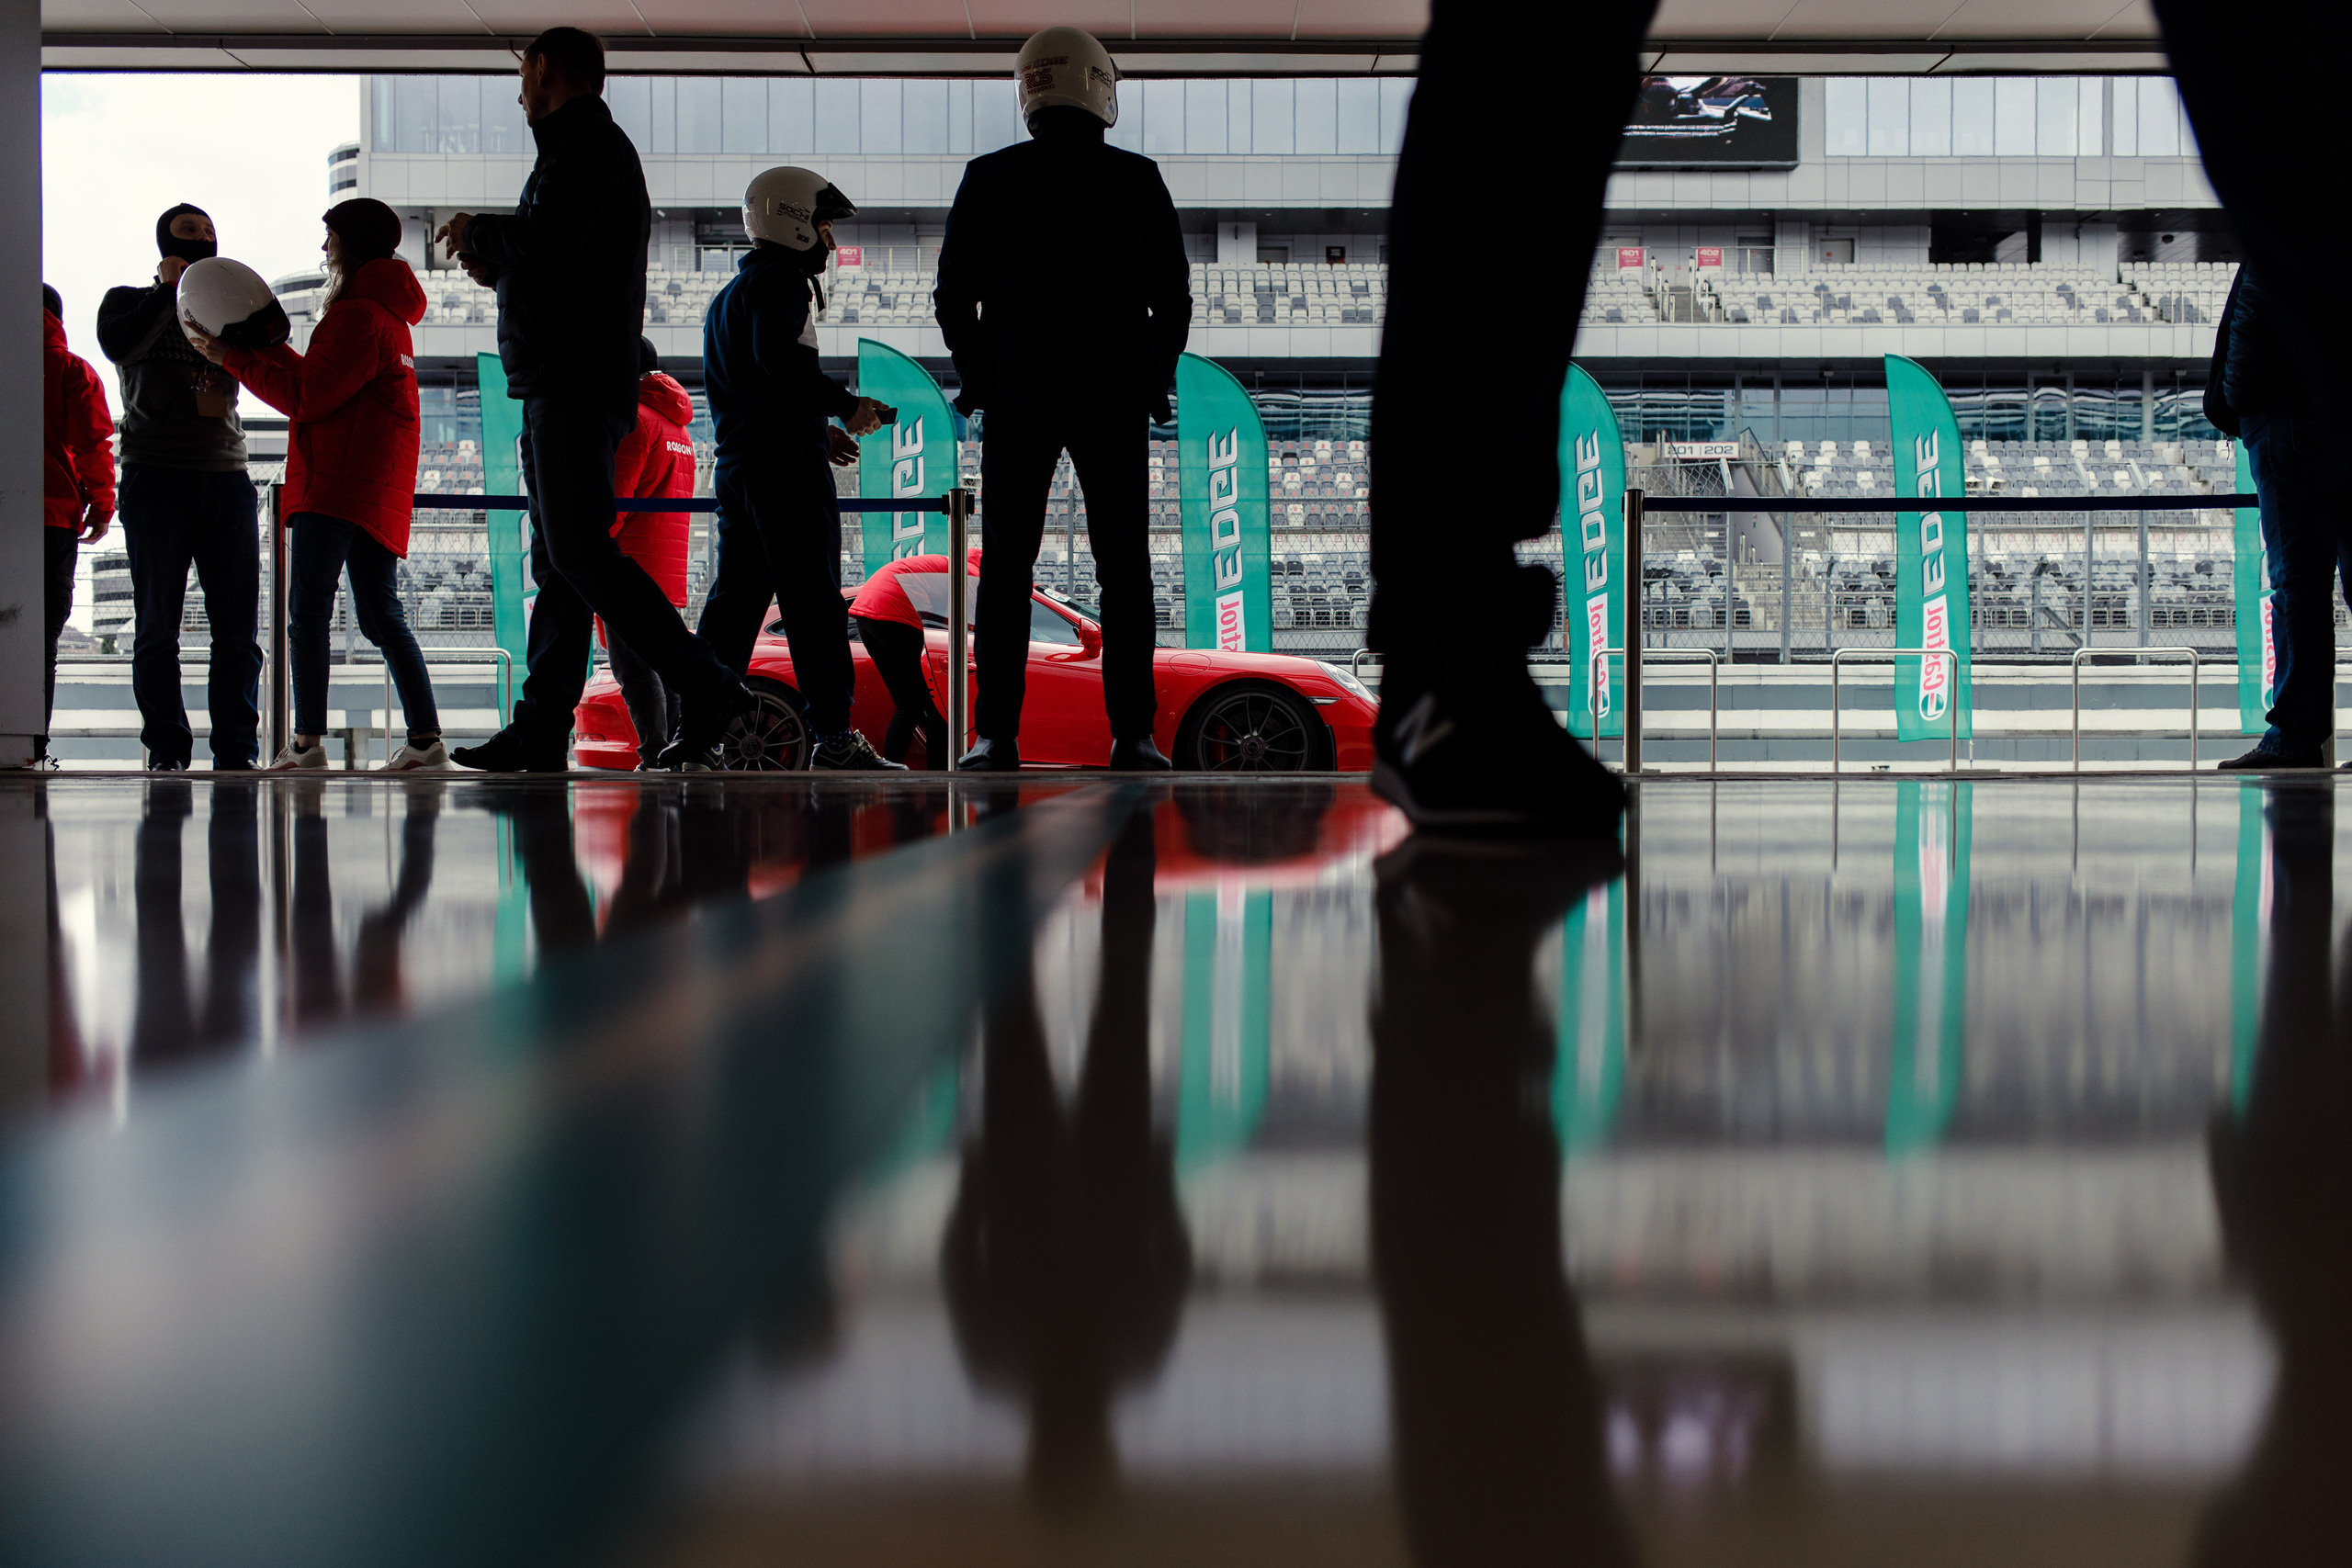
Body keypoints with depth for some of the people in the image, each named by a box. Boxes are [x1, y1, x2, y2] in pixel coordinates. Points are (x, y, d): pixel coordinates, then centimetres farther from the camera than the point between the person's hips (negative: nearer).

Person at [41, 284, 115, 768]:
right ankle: (34, 742, -6)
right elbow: (93, 443, -4)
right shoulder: (72, 370, 2)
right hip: (55, 515, -2)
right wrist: (101, 507, 4)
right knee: (43, 632, 1)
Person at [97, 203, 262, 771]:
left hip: (227, 479, 3)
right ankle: (166, 750, 0)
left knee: (237, 627, -4)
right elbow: (119, 343, -11)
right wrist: (170, 289, -5)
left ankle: (236, 747, -1)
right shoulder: (131, 302, 12)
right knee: (157, 626, -4)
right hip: (156, 478, -3)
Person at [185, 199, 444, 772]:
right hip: (379, 488, 10)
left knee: (307, 606, -11)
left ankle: (307, 740, -17)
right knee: (379, 613, 8)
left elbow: (308, 398, -13)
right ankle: (425, 736, 1)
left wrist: (233, 358, -7)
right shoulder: (386, 314, 22)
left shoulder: (359, 316, -10)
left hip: (337, 485, -10)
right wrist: (264, 345, 27)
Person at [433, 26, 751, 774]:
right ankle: (541, 733, 5)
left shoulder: (584, 144, -7)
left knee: (579, 553, -15)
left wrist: (475, 230, -5)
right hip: (564, 390, 11)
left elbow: (547, 240, -22)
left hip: (575, 390, -11)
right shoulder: (595, 147, 26)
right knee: (558, 561, 6)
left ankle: (707, 691, -18)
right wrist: (496, 265, 15)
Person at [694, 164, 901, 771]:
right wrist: (846, 405, -14)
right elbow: (779, 357, -23)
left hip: (737, 463, 9)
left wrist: (817, 431, 20)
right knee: (813, 599, -8)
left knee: (736, 596, 10)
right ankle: (834, 737, -9)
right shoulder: (781, 280, -7)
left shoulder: (729, 295, 24)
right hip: (787, 462, -9)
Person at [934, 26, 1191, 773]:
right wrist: (1151, 381, 14)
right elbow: (1173, 297, 1)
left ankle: (997, 737, -4)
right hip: (1115, 402, 0)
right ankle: (1131, 734, -2)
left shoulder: (989, 179, 0)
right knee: (1124, 570, 4)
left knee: (1006, 570, 4)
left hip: (1018, 401, 0)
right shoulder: (1137, 180, -1)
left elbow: (954, 295, 2)